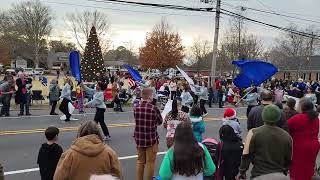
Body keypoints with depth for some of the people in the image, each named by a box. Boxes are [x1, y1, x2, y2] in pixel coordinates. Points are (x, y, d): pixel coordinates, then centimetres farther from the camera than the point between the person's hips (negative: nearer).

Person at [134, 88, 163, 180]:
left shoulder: (136, 108, -3)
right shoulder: (154, 108, -14)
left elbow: (138, 121, 8)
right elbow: (160, 121, 1)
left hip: (139, 138, 4)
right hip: (151, 139, -4)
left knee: (140, 161, 18)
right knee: (150, 162, 8)